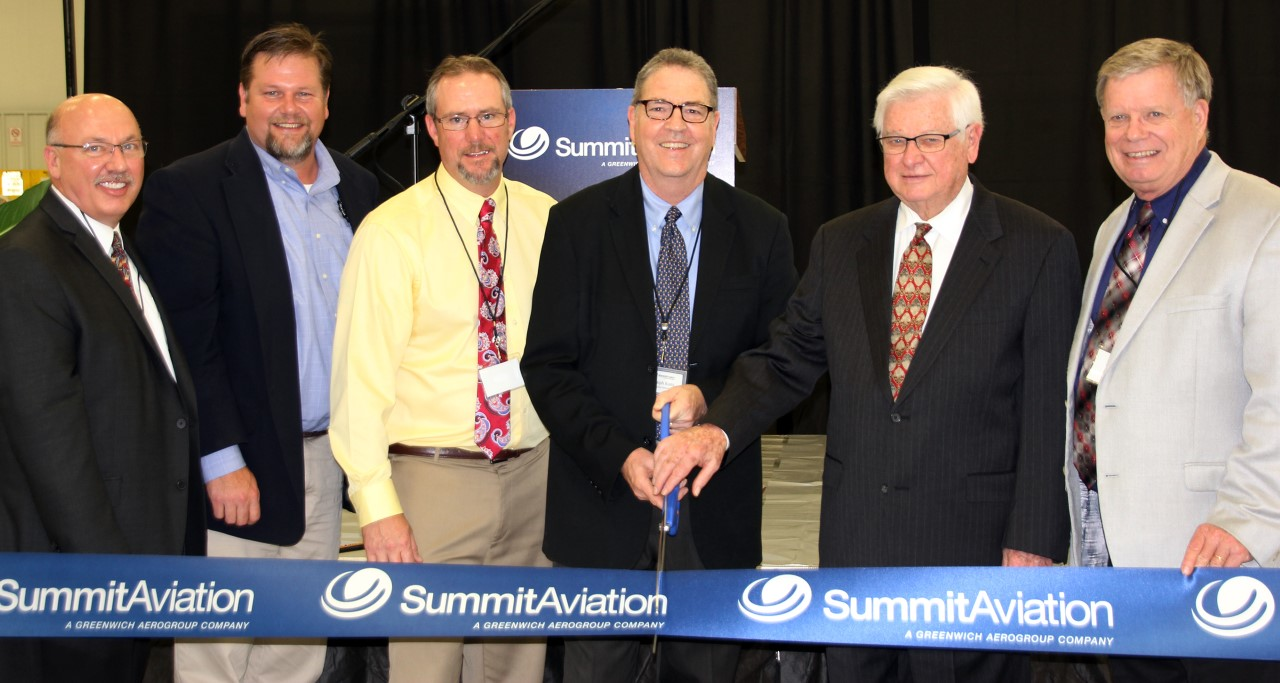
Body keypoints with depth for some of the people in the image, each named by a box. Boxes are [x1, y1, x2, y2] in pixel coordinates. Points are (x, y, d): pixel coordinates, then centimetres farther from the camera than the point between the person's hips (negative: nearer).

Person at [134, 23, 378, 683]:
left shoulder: (357, 188, 10)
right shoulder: (188, 189, -9)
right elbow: (186, 336, -14)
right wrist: (222, 459, -18)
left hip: (327, 457, 6)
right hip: (238, 465, -6)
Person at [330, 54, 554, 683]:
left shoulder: (547, 218, 5)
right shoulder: (392, 230, -8)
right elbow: (360, 378, -11)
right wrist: (377, 507, -16)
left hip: (533, 473, 4)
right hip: (433, 480, -4)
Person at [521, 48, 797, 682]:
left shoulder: (761, 230, 3)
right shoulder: (577, 223, 0)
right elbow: (547, 365, -3)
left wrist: (709, 397, -15)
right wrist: (619, 456, -15)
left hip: (716, 509, 1)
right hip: (604, 500, -1)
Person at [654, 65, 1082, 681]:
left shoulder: (1039, 248, -5)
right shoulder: (839, 244, 8)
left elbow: (1048, 410, -7)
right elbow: (786, 361, 9)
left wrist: (1034, 540, -10)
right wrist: (718, 428, -10)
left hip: (974, 541, -4)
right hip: (855, 539, 4)